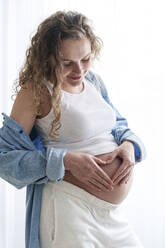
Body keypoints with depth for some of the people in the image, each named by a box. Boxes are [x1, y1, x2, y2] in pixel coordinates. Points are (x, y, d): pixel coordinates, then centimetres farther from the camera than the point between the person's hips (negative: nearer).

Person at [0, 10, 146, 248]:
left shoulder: (93, 80, 5)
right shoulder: (36, 91, -13)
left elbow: (118, 124, 17)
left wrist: (129, 144, -6)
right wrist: (66, 160, -22)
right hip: (68, 208, -6)